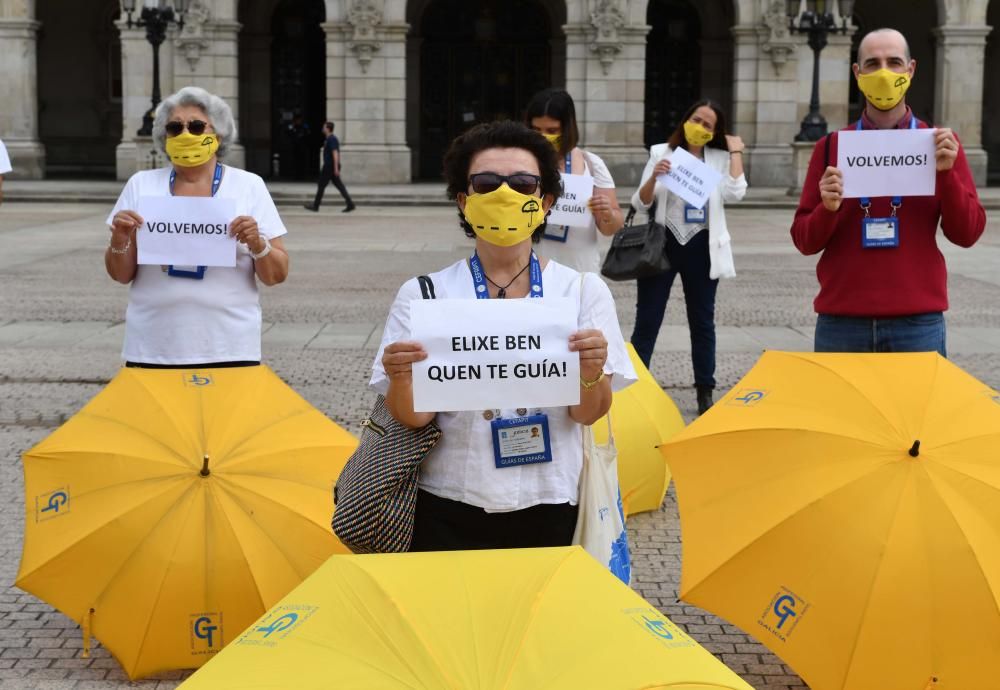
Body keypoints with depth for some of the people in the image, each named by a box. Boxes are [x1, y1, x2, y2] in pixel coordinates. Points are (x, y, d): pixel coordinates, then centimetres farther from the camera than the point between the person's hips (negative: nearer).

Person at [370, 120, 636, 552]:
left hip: (549, 510, 1)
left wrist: (592, 374, -25)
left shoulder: (583, 290, -1)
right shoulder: (423, 295, -2)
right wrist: (401, 378, -26)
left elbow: (588, 415, -4)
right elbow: (413, 418, -5)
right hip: (450, 513, 0)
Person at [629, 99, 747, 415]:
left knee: (703, 321, 10)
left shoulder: (719, 158, 5)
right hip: (663, 244, -1)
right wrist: (653, 177, -20)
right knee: (647, 321, -1)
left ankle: (705, 393, 19)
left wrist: (735, 152, -5)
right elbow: (640, 203, -2)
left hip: (701, 247, 1)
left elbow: (735, 192, -13)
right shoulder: (662, 153, 3)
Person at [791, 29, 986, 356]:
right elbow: (805, 241, 5)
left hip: (918, 324, 0)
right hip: (841, 323, 1)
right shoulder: (831, 146, 5)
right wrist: (828, 209, -15)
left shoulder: (940, 144, 5)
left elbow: (967, 233, 1)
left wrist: (946, 172, -11)